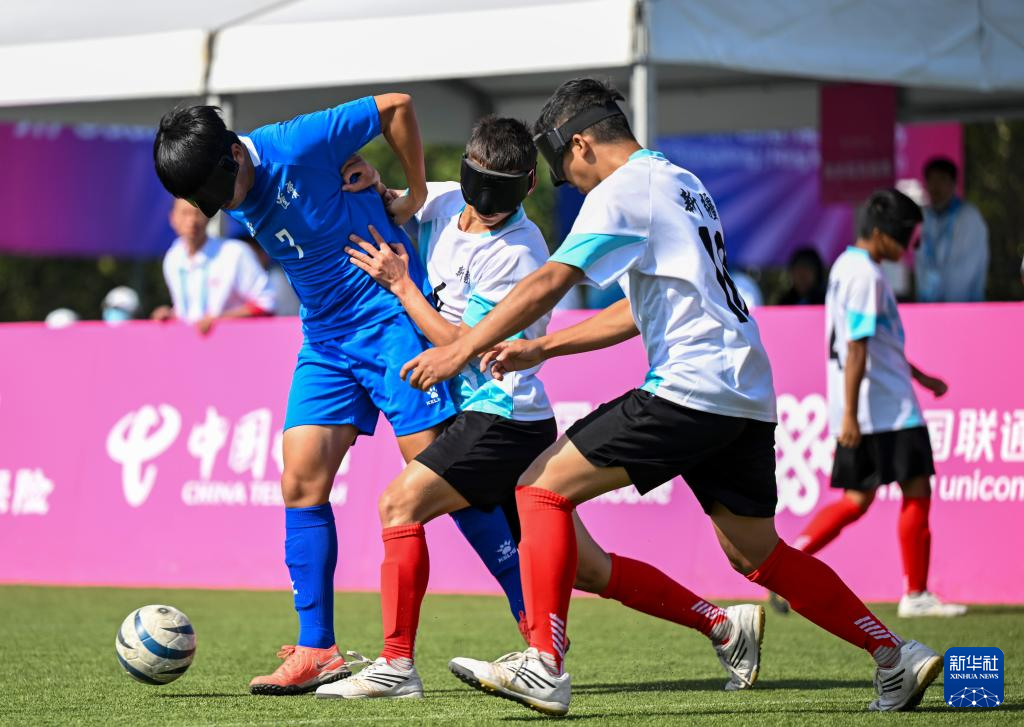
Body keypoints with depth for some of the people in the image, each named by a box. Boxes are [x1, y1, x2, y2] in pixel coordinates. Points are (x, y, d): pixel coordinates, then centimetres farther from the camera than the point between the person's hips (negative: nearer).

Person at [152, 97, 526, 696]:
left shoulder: (299, 145, -20)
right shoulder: (238, 202, 1)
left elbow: (397, 105, -12)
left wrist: (415, 195, -6)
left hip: (388, 318, -7)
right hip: (324, 340, 7)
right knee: (301, 482, -2)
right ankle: (316, 652, 3)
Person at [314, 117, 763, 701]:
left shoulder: (517, 254, -16)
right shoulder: (443, 201, 6)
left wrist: (401, 284, -12)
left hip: (504, 417, -8)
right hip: (487, 416, 8)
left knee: (401, 503, -15)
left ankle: (396, 665, -13)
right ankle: (724, 623, 15)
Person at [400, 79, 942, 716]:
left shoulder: (623, 190, -4)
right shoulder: (683, 183, 24)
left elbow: (548, 284, -14)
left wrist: (462, 350, -11)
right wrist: (541, 349, 26)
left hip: (690, 388, -9)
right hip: (747, 396, 9)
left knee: (543, 486, -6)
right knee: (757, 556, 18)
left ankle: (544, 668, -14)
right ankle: (899, 658, 16)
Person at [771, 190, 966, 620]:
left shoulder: (848, 267, 16)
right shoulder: (866, 277, -15)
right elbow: (857, 349, -21)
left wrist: (920, 376, 31)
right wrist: (850, 415, -24)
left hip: (860, 414, 10)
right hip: (887, 411, -10)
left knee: (857, 499, 10)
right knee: (917, 490, -2)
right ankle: (915, 595, 2)